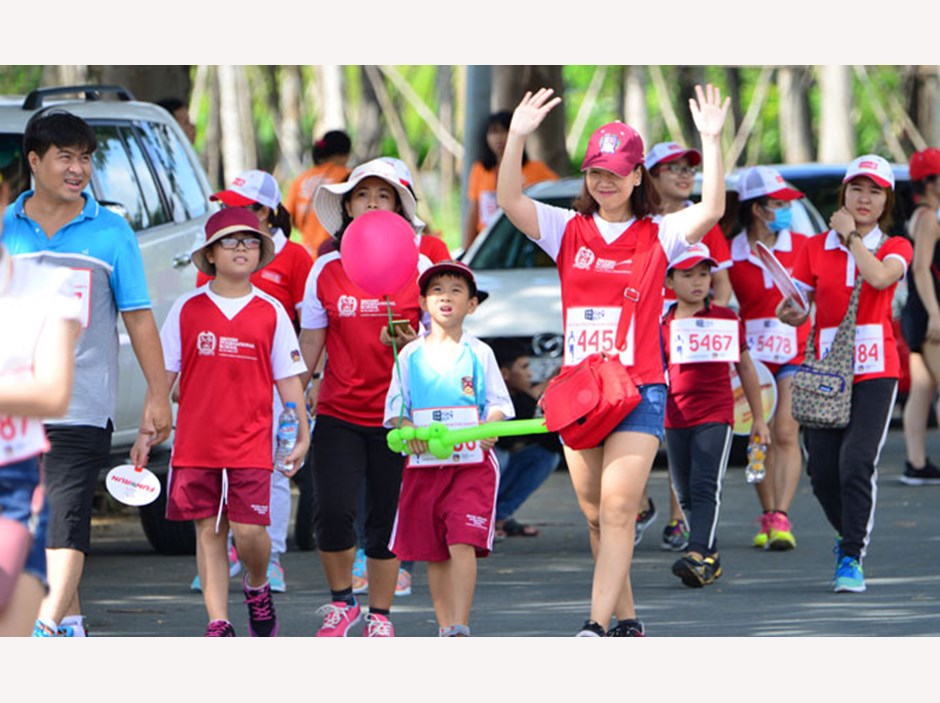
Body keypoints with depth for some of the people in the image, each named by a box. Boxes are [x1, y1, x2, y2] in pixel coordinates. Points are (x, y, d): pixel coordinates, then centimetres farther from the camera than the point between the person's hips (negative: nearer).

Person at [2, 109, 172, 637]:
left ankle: (48, 625, -21)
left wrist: (158, 394, 3)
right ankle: (71, 622, 18)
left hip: (82, 409, -3)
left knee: (66, 518, -13)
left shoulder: (110, 232, 5)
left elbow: (139, 317, 7)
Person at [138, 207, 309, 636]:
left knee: (248, 530, -9)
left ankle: (257, 587, 22)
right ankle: (218, 623, 7)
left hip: (251, 443, -1)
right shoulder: (188, 309, 4)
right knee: (208, 531, 3)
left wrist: (302, 436, 4)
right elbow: (164, 374, 8)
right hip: (196, 441, 1)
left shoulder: (271, 312, 4)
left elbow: (288, 378, 7)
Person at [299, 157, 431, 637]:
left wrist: (411, 344, -18)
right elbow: (310, 344, 9)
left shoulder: (417, 268, 1)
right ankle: (341, 602, 13)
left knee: (385, 521, 2)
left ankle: (379, 616, 18)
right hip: (338, 414, 1)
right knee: (332, 513, -11)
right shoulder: (326, 270, 5)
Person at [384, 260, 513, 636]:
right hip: (424, 464, 3)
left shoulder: (479, 353, 5)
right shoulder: (410, 355, 9)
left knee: (462, 544, -16)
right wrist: (408, 430, -10)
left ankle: (460, 627, -21)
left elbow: (498, 404, 5)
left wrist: (490, 427, -15)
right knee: (433, 553, 6)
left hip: (472, 461, -3)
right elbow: (395, 407, 10)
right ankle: (445, 627, 15)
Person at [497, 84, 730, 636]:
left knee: (618, 508, -14)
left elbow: (713, 210, -15)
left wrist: (711, 141, -22)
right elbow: (511, 200, -6)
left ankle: (597, 627, -19)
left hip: (638, 389, -4)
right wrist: (517, 137, -18)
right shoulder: (569, 231, 8)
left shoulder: (657, 235, 1)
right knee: (596, 515, 8)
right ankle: (627, 623, 20)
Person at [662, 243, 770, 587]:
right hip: (677, 416, 3)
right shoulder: (663, 325, 5)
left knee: (705, 485, -17)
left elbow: (745, 369, 14)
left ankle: (698, 554, -29)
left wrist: (758, 417, 16)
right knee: (686, 492, 8)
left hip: (716, 414, -3)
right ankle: (711, 556, 21)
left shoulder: (727, 320, 6)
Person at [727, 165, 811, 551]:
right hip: (754, 355, 1)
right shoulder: (730, 255, -2)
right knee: (762, 438, 2)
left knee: (786, 433, -12)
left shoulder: (801, 246, 1)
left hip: (796, 352, -1)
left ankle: (781, 518, -18)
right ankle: (768, 518, 11)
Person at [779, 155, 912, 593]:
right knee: (822, 470, -2)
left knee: (857, 462, -17)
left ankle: (851, 557, -11)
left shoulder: (895, 248, 6)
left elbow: (880, 277, -17)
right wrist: (791, 314, -14)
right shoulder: (816, 248, 11)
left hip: (874, 371, -2)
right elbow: (798, 308, 9)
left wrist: (851, 234, -9)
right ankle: (850, 535, 25)